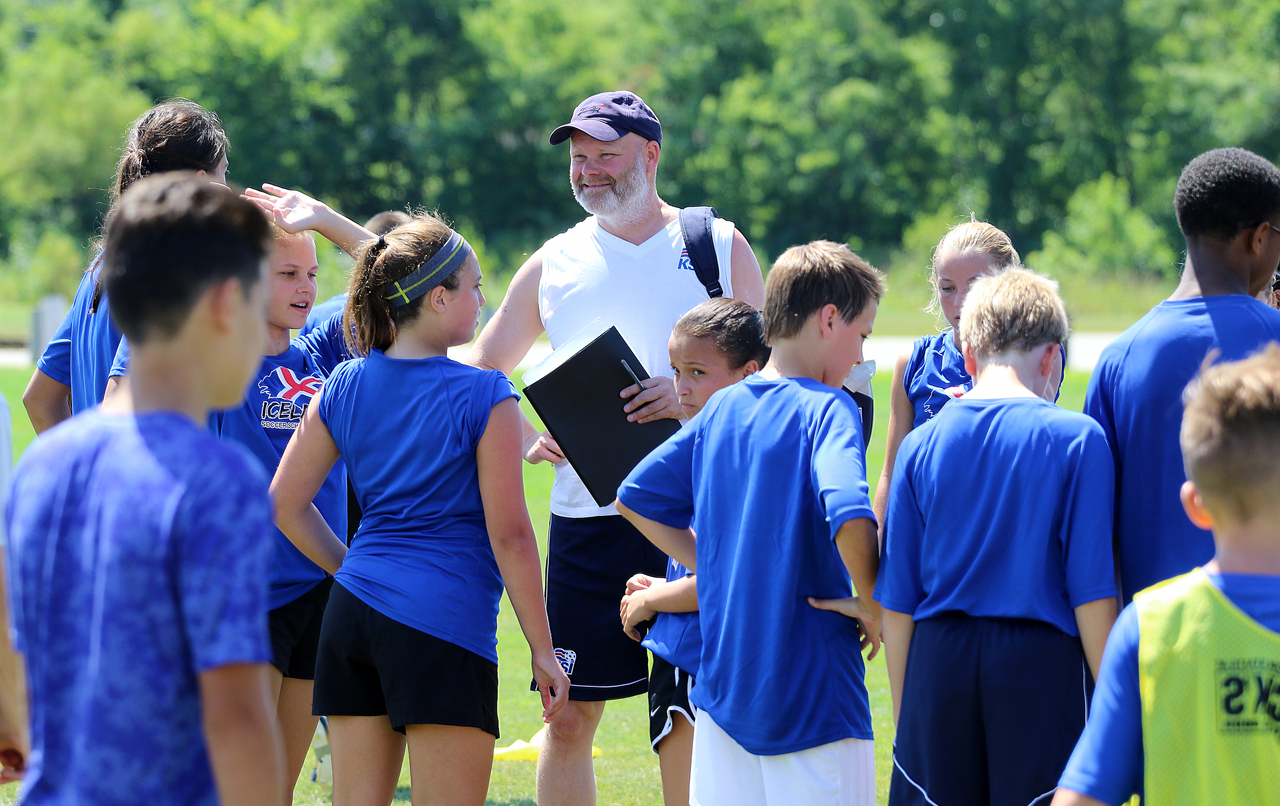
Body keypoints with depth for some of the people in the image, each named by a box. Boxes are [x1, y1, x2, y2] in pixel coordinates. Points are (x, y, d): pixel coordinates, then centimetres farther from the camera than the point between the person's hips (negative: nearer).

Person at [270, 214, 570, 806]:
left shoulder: (344, 387, 7)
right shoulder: (484, 398, -8)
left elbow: (284, 503, 10)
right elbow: (509, 534, -8)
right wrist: (542, 649, -2)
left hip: (353, 612, 6)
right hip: (443, 623, -6)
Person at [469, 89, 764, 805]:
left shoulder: (719, 247, 6)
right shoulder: (554, 263, 11)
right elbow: (482, 371, 19)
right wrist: (526, 440, 0)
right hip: (588, 519, 2)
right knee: (571, 715, 2)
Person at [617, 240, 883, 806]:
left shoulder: (721, 409, 9)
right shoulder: (827, 409, -11)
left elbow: (635, 497, 16)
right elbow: (849, 515, -29)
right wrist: (874, 605, -13)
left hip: (722, 685, 7)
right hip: (813, 693, -6)